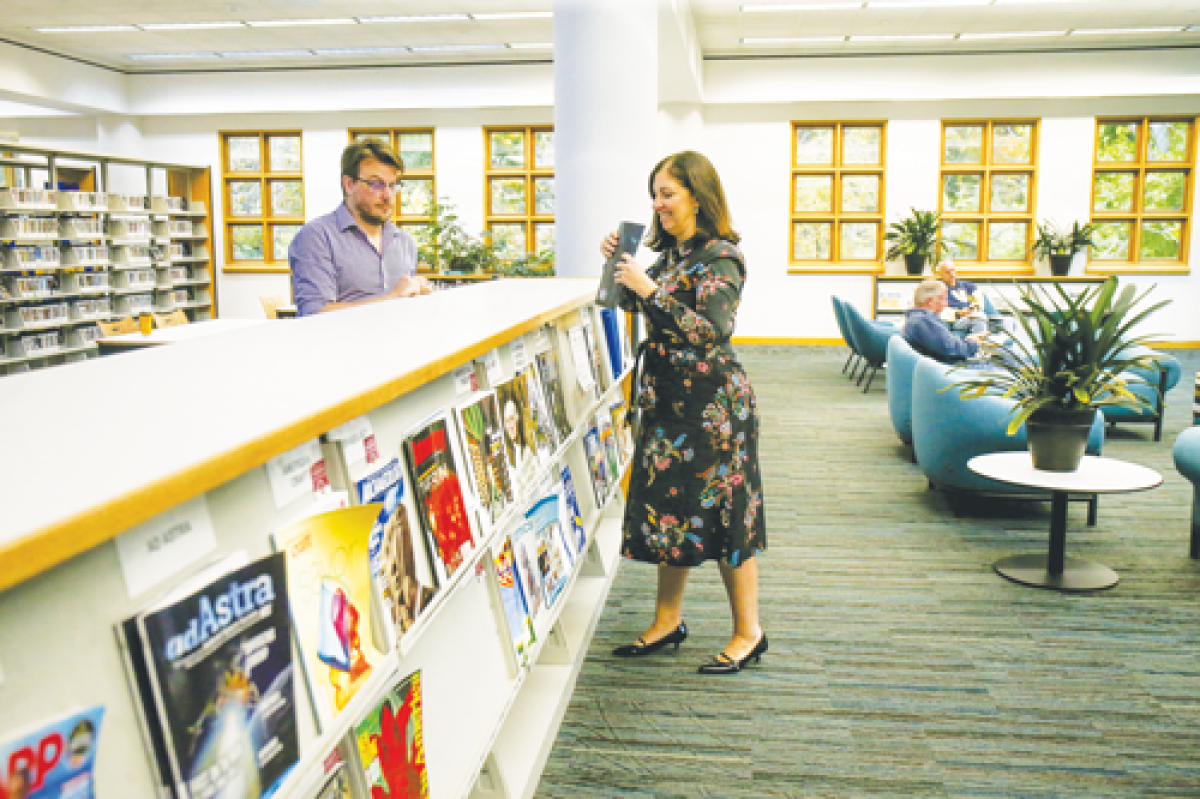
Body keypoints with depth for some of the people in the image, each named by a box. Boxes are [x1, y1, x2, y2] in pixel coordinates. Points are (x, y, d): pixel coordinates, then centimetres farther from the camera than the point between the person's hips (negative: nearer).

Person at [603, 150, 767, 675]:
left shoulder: (720, 257, -13)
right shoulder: (672, 252, 12)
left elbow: (712, 331, -24)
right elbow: (635, 305, 24)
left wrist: (651, 289, -24)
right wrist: (622, 266, 8)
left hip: (711, 403, -8)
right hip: (668, 398, 9)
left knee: (721, 512, -1)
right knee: (668, 506, 13)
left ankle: (748, 632, 14)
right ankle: (668, 621, 26)